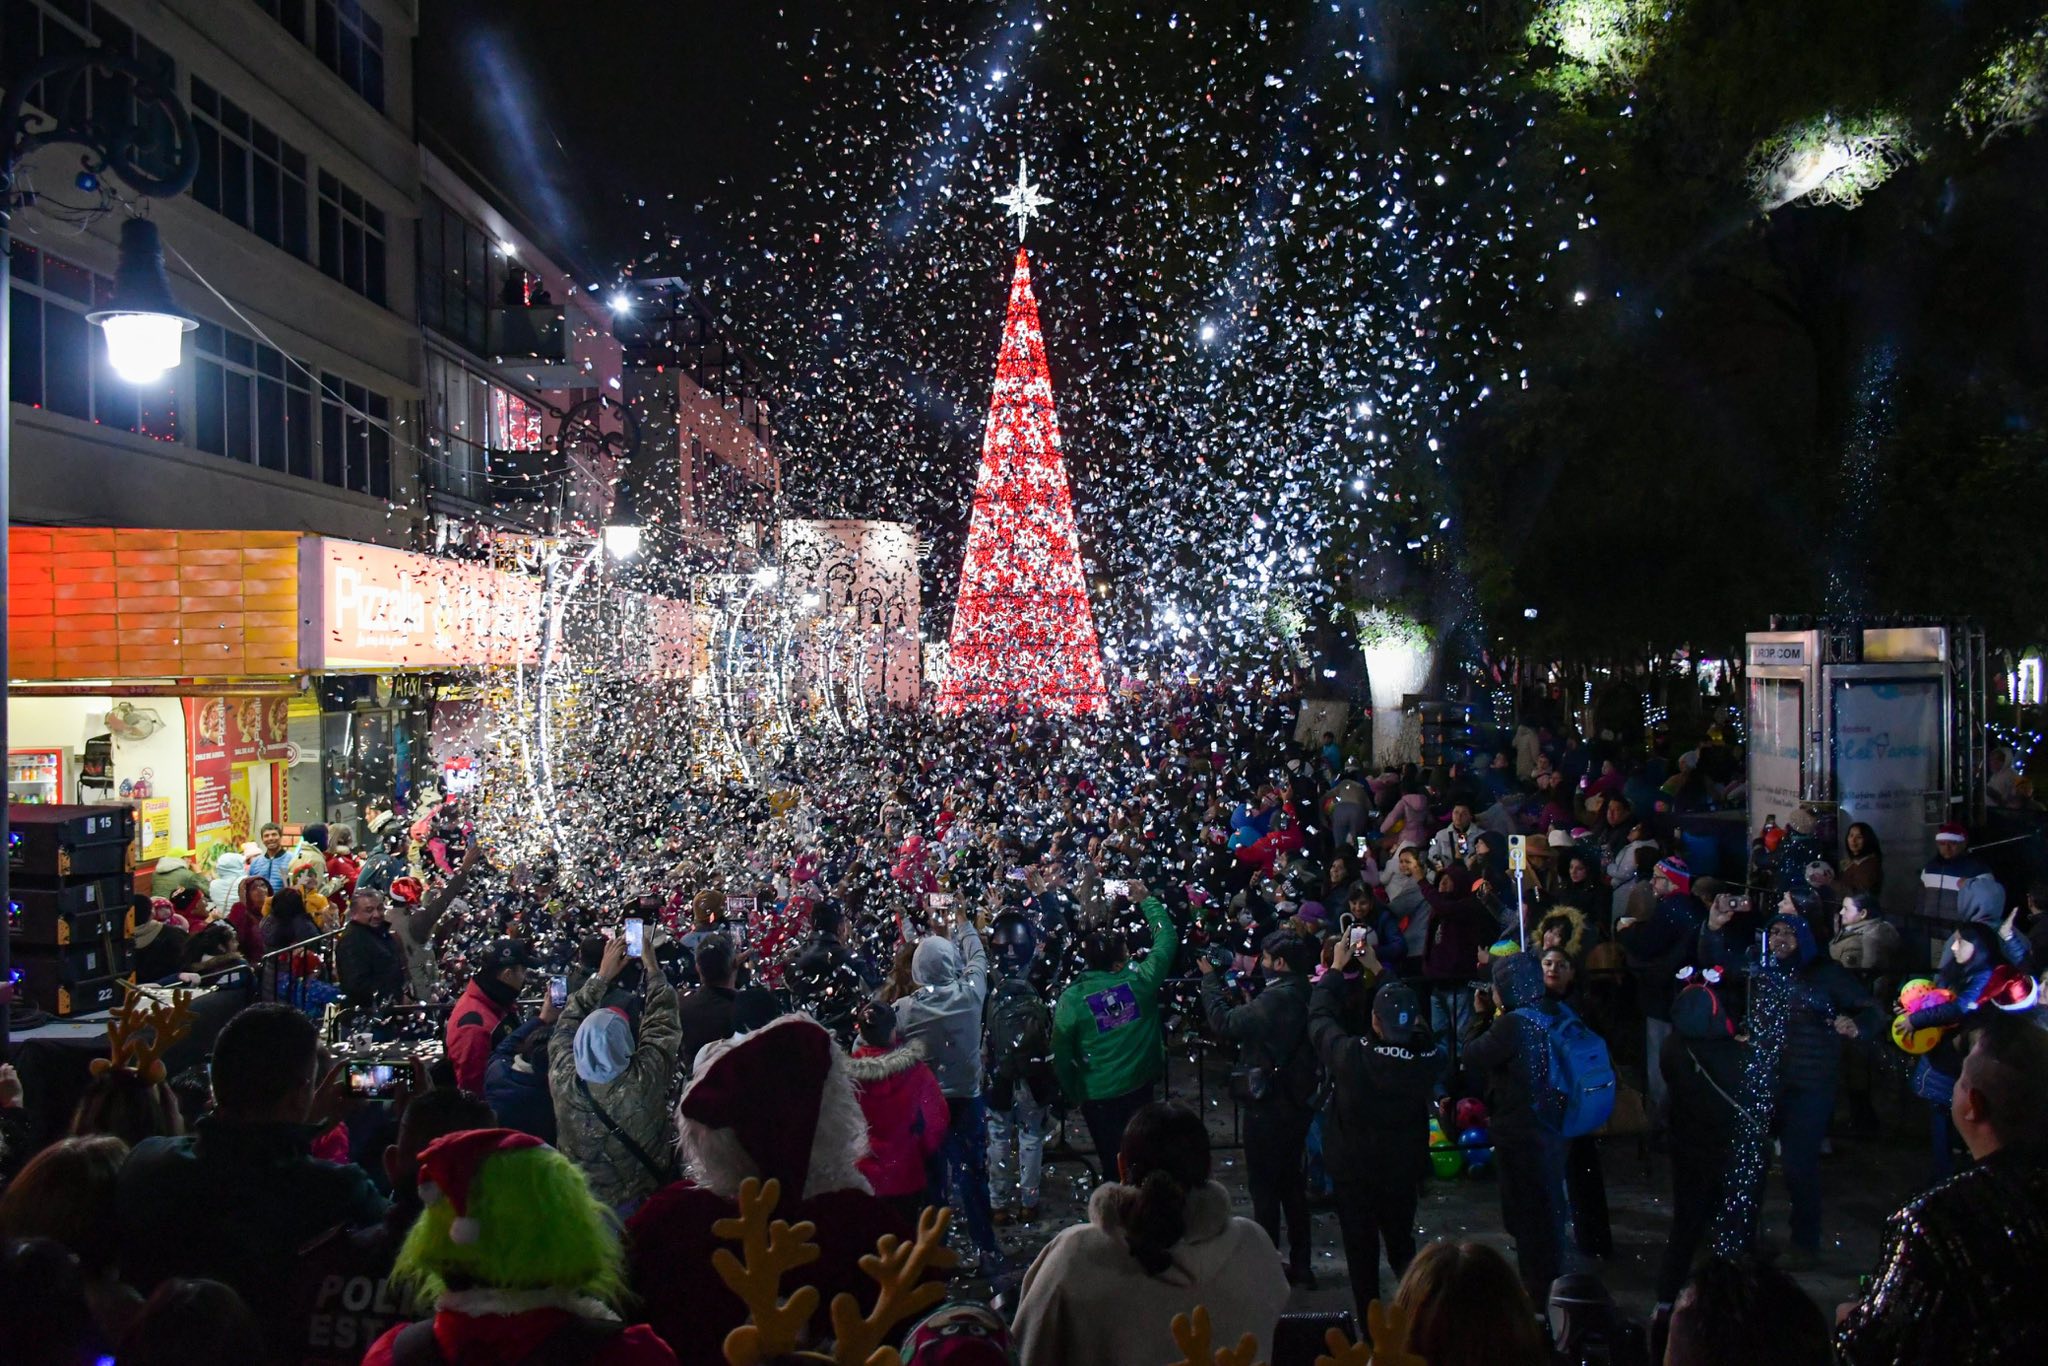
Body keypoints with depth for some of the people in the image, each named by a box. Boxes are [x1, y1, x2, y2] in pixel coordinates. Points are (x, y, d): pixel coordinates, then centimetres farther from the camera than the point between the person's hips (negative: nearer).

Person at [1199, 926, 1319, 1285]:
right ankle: (1300, 1265, 27)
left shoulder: (1276, 1000, -26)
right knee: (1291, 1182, 19)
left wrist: (1210, 979, -5)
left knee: (1264, 1187, 4)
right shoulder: (1306, 996, 1)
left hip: (1268, 1110, -8)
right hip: (1297, 1104, 9)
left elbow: (1223, 1023, -17)